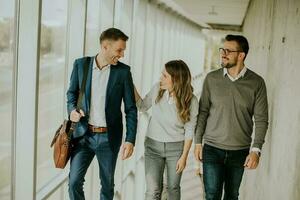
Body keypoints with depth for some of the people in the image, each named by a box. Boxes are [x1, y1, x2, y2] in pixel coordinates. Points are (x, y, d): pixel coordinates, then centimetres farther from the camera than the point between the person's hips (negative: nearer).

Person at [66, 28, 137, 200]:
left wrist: (130, 140, -10)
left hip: (109, 137, 0)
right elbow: (72, 92, 12)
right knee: (74, 181, -2)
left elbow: (131, 108, -3)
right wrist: (72, 109, -10)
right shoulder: (81, 64, -2)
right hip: (84, 134, 1)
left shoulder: (123, 71, -5)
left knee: (107, 184, 11)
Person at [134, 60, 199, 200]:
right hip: (153, 146, 1)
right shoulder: (157, 89, -12)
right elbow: (142, 107, 4)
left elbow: (189, 132, -8)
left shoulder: (191, 101, -17)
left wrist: (184, 157, -7)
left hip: (176, 148, -1)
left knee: (173, 188, 15)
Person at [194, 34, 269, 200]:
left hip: (240, 152, 0)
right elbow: (203, 112, 3)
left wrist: (256, 150, -11)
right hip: (212, 149, 0)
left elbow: (261, 119, -5)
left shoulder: (256, 83, -6)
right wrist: (198, 142, 1)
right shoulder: (212, 78, -3)